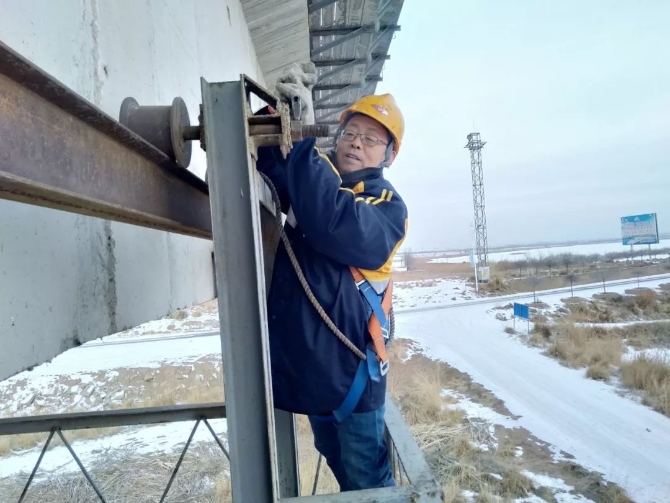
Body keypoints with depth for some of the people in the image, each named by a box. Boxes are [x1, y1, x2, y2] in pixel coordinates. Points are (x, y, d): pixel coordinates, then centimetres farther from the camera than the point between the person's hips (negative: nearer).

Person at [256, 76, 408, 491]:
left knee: (367, 476, 7)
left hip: (348, 363, -7)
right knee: (336, 459, 26)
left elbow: (338, 227, -32)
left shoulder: (388, 204, -12)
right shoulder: (315, 179, 8)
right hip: (307, 357, 7)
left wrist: (302, 144, -28)